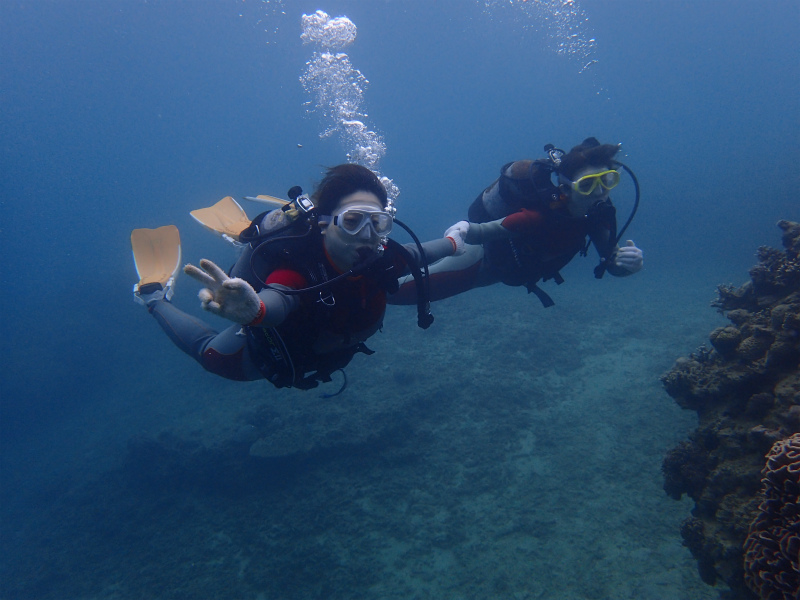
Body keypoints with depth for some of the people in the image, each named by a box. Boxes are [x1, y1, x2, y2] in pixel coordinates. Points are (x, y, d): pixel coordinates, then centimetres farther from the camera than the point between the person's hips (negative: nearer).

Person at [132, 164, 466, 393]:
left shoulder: (382, 258, -32)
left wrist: (454, 242, 7)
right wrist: (250, 309, -90)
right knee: (209, 353, 21)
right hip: (266, 359, -5)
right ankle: (156, 298, 41)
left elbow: (418, 255, -10)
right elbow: (274, 303, -68)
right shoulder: (299, 272, -47)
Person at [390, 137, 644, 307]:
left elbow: (610, 260, -16)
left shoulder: (598, 209, -23)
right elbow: (484, 231, -39)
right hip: (485, 260, -6)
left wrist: (624, 261, -38)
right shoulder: (542, 214, -42)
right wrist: (465, 230, -60)